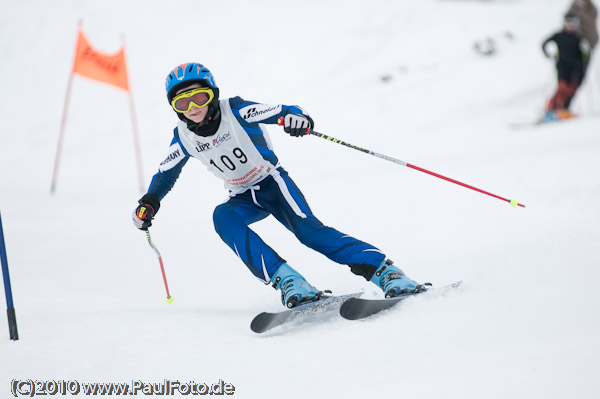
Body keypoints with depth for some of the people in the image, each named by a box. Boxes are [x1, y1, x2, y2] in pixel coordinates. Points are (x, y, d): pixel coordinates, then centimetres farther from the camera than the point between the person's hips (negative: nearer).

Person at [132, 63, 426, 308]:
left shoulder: (235, 111, -18)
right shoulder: (183, 138, -5)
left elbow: (280, 111, -20)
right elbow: (166, 173, 13)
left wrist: (297, 117, -43)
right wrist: (149, 203, -1)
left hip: (272, 182, -4)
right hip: (243, 199, 4)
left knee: (307, 228, -27)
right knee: (222, 217, -30)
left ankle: (385, 272, -30)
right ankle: (287, 282, -39)